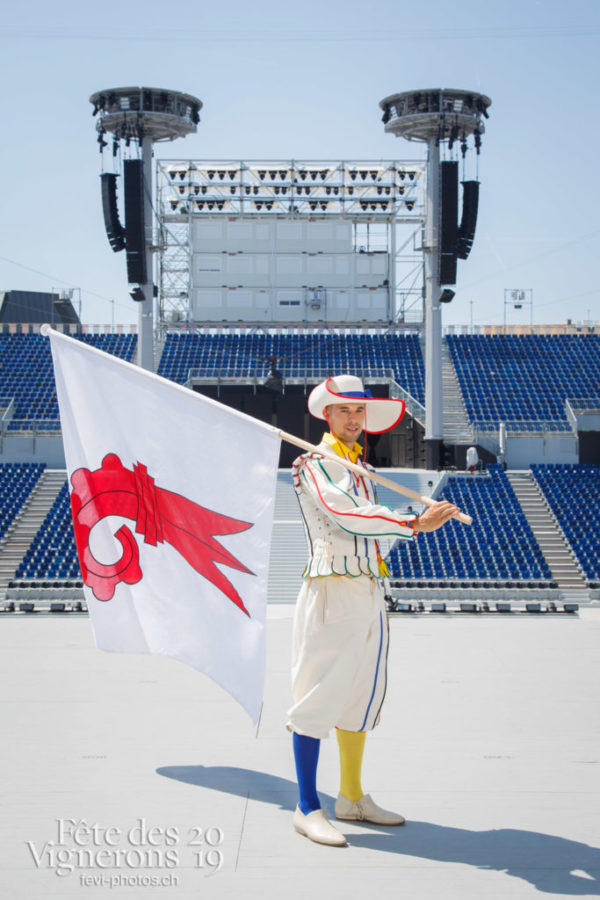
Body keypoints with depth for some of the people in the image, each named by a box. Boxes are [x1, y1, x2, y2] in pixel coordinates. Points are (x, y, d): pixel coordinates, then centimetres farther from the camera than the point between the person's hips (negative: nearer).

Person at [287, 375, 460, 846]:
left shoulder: (362, 467, 20)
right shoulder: (314, 464, -7)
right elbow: (347, 517, -22)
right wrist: (416, 523, -27)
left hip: (369, 594, 8)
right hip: (331, 592, -8)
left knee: (362, 696, 12)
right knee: (320, 696, -6)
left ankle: (352, 797, 23)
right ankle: (308, 807, -1)